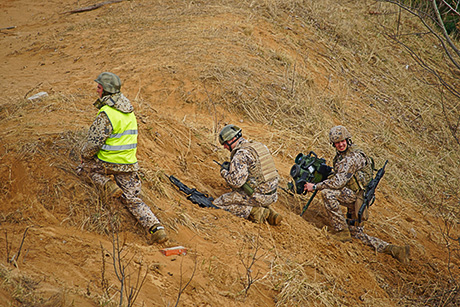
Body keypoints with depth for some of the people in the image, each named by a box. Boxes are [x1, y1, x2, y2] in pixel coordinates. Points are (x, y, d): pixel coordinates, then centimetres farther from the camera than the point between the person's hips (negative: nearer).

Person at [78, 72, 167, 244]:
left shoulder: (106, 114, -18)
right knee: (133, 200, 12)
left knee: (85, 165, 22)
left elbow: (94, 143, -17)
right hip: (129, 164, 7)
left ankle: (107, 185, -2)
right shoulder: (129, 111, 9)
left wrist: (84, 155, 4)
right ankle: (156, 228, -6)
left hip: (109, 163, -7)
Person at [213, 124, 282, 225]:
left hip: (258, 196, -8)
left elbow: (236, 181, -23)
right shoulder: (259, 146, 11)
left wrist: (224, 171, -3)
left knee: (218, 203, -1)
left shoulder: (241, 154, -16)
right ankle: (269, 213, 14)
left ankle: (255, 212, -7)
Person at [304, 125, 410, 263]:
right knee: (357, 233, 15)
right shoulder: (341, 155, 13)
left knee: (327, 193, -29)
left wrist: (315, 186, -19)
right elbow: (338, 176, 27)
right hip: (355, 200, 10)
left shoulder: (352, 157, -19)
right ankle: (392, 249, 12)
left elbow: (338, 182, -25)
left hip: (357, 194, -10)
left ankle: (342, 232, -22)